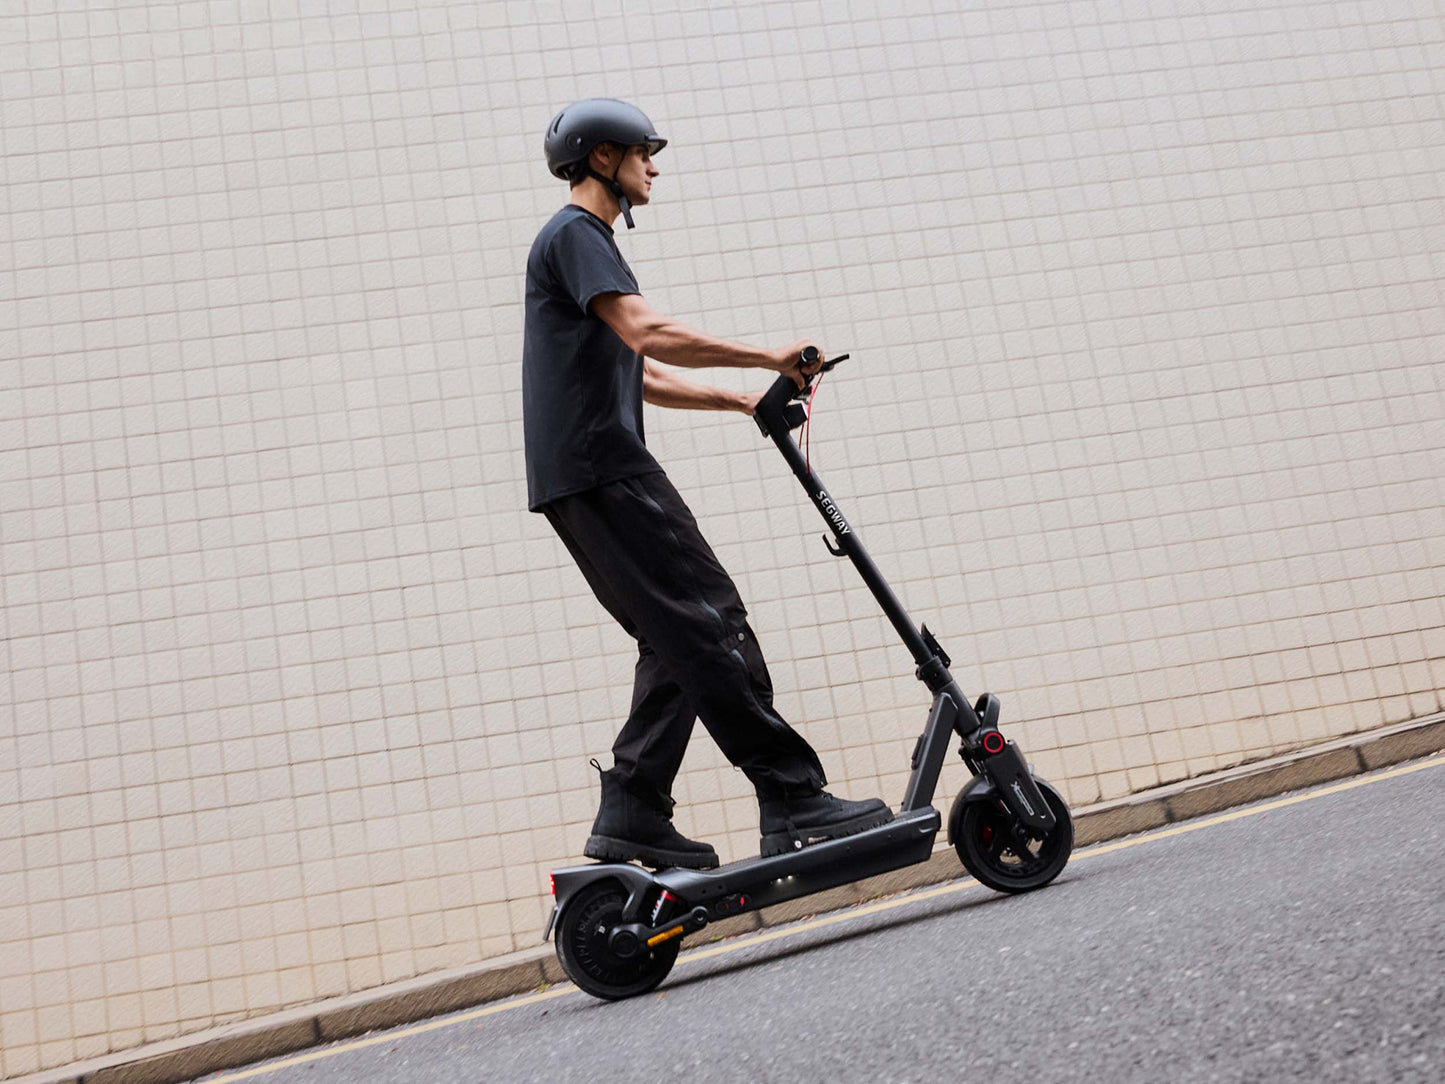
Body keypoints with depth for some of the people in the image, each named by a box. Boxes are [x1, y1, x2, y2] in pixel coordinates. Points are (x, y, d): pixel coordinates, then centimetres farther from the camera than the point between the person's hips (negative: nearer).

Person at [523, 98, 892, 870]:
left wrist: (742, 400, 21)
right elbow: (647, 333, -19)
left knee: (677, 644, 6)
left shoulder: (587, 242, 28)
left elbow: (640, 377, 29)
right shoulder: (574, 234, -4)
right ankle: (793, 800, -13)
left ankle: (631, 819, 4)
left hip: (590, 479, 10)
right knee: (711, 625, -13)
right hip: (600, 469, -10)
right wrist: (768, 357, -15)